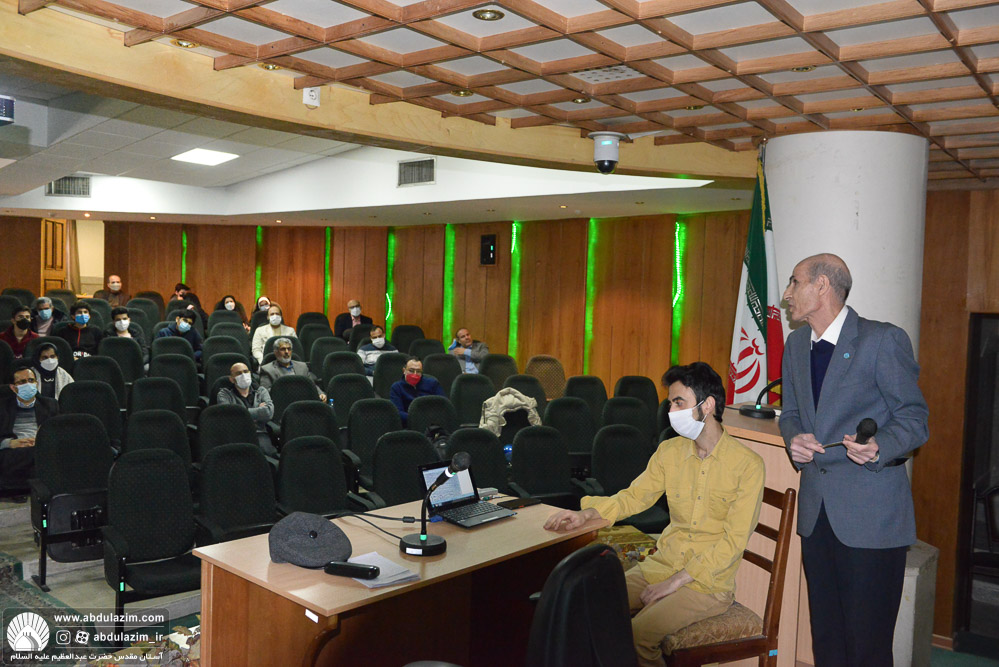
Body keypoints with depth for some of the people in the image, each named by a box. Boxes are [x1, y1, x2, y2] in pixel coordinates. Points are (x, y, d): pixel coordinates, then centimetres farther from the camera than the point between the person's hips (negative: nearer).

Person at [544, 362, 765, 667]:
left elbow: (734, 540, -13)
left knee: (636, 635, -24)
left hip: (709, 581, -5)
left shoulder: (747, 464, -11)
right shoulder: (670, 451, 6)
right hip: (662, 563, 5)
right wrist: (586, 514, -8)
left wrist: (677, 581, -17)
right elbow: (634, 496, 11)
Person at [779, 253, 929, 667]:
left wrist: (879, 447, -27)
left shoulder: (883, 340, -10)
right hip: (816, 510, 6)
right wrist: (794, 438, -4)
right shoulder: (796, 345, 11)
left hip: (870, 514, -6)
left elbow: (914, 416, -7)